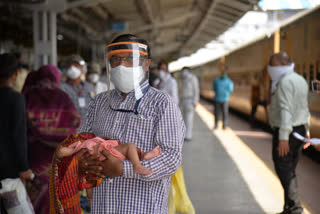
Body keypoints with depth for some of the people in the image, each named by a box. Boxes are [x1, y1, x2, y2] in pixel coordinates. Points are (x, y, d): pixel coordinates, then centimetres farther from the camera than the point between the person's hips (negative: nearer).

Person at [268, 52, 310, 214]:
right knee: (290, 171, 15)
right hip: (299, 130, 9)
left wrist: (283, 138, -29)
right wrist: (306, 131, 27)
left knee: (284, 171, -5)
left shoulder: (285, 82, -17)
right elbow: (304, 109, 20)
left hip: (285, 132, -9)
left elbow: (286, 110, -25)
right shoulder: (300, 80, 14)